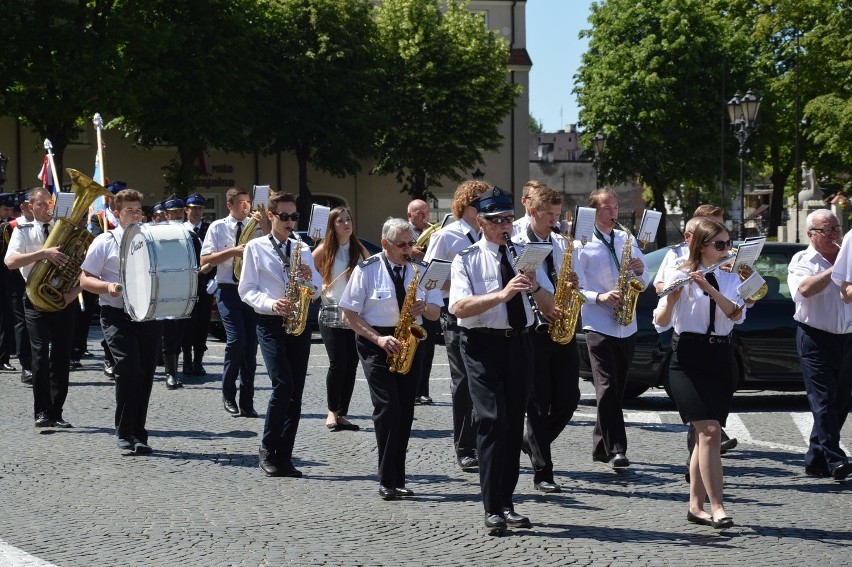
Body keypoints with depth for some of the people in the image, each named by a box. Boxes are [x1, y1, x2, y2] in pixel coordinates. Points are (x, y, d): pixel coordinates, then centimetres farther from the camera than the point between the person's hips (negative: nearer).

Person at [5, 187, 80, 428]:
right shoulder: (23, 231, 4)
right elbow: (10, 261, -14)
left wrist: (75, 290, -12)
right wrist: (44, 253, -24)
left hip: (65, 299, 2)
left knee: (62, 356, 4)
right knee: (41, 354, -12)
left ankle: (56, 412, 12)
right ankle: (42, 412, -7)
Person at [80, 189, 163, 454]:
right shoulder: (105, 242, 3)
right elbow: (85, 280, 2)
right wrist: (108, 287, -17)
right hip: (118, 315, -4)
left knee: (146, 374, 5)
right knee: (129, 369, -17)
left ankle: (138, 433, 16)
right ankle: (125, 432, -5)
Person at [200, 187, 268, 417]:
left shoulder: (256, 227, 10)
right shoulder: (218, 228, 5)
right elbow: (205, 260, -2)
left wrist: (265, 226, -10)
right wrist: (233, 251, -12)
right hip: (228, 290, -3)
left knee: (251, 345, 2)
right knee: (237, 340, -15)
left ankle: (247, 402, 9)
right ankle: (228, 394, 5)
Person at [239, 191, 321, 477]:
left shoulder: (303, 249, 15)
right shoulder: (255, 248, 4)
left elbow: (317, 291, 15)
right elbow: (246, 290, 0)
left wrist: (310, 277, -7)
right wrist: (271, 304, -17)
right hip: (270, 324, -4)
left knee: (295, 392, 1)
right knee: (283, 385, -18)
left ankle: (284, 457, 6)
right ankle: (267, 449, -1)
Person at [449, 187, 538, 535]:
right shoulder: (467, 259, 0)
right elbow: (459, 307, -15)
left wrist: (533, 286, -9)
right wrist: (502, 294, -27)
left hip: (519, 343, 5)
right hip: (483, 345, -5)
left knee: (515, 424, 8)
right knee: (492, 421, -14)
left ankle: (506, 504, 18)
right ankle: (492, 510, -10)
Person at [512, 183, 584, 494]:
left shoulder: (564, 244, 13)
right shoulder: (516, 245, -4)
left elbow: (580, 282, 17)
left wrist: (575, 282, -6)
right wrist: (541, 305, -20)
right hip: (532, 329, -5)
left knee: (568, 399, 3)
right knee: (539, 403, -1)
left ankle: (533, 443, 28)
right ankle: (542, 472, 5)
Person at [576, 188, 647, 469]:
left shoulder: (627, 240, 14)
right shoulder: (583, 245, -3)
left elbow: (643, 283, 19)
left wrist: (640, 271, -3)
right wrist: (599, 297, -21)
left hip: (627, 326, 6)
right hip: (598, 325, -6)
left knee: (617, 389, 10)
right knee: (607, 388, -13)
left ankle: (601, 446, 21)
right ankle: (616, 449, -17)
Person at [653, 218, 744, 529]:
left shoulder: (731, 279, 11)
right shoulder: (680, 276, -2)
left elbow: (737, 315, -7)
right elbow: (661, 323, -8)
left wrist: (710, 288, -20)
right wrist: (671, 298, -26)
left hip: (721, 360, 5)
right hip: (688, 359, -5)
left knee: (706, 435, 5)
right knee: (710, 431, -16)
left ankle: (695, 506, 13)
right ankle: (716, 506, -15)